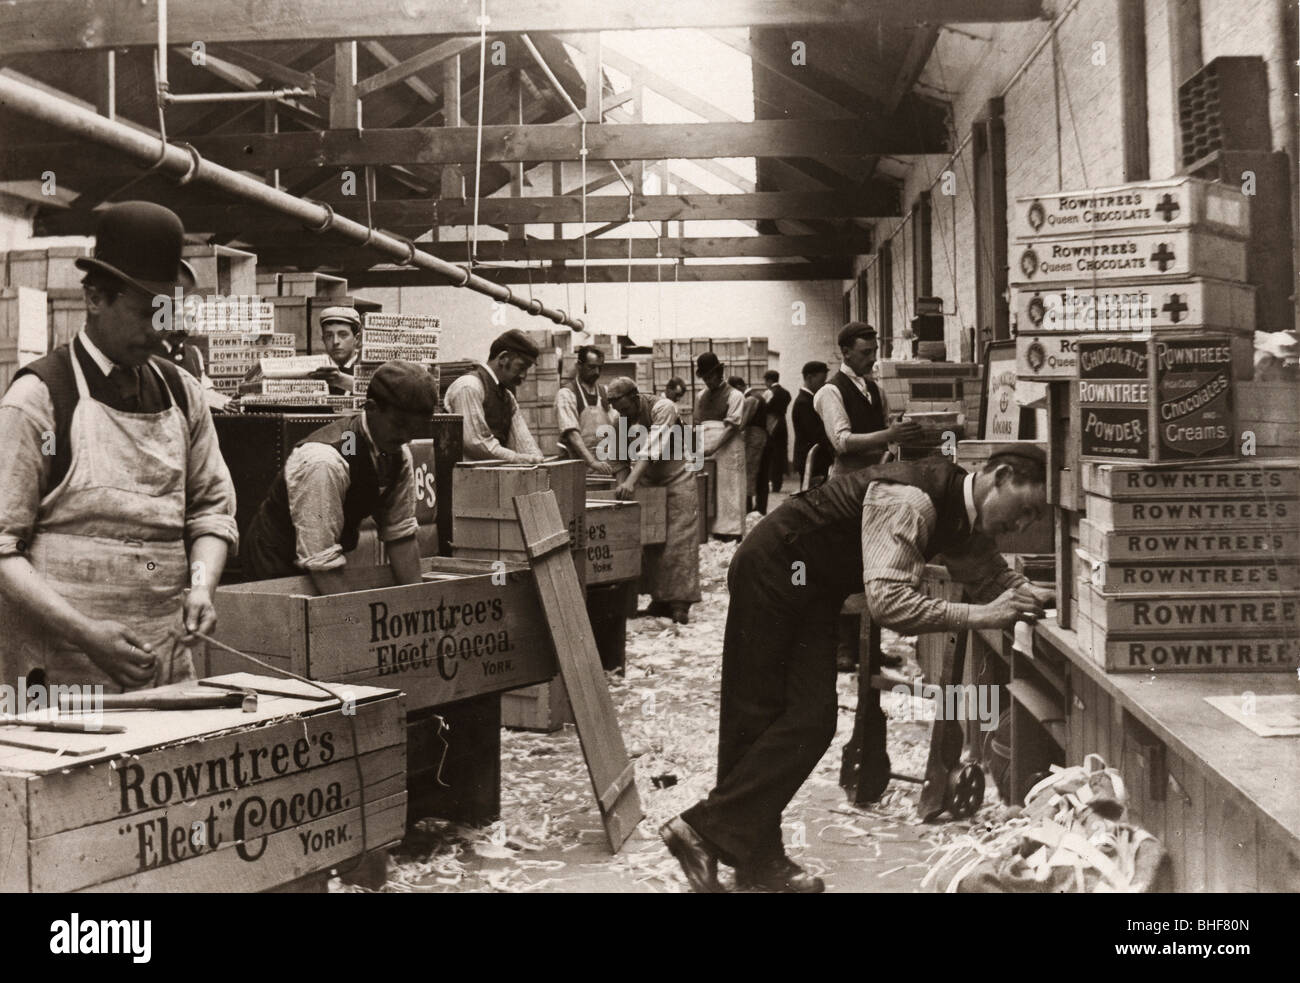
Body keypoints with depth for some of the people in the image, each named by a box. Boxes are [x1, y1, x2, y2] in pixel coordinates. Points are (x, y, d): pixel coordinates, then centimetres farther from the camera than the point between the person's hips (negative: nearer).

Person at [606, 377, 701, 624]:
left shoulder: (662, 407, -20)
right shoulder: (620, 419, -1)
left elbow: (653, 447, -31)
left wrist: (632, 480, -40)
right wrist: (622, 484, -17)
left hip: (676, 479, -6)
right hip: (646, 483, 6)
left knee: (678, 542, -10)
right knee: (650, 543, 2)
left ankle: (680, 604, -10)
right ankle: (660, 600, 9)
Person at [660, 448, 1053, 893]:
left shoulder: (966, 518, -1)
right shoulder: (910, 500, -30)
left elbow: (995, 578, 9)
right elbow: (887, 600, -37)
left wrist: (1036, 595, -11)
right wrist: (980, 615, -36)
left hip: (813, 589, 9)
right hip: (772, 570, -9)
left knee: (811, 723, 2)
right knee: (753, 718, -6)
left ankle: (755, 859, 7)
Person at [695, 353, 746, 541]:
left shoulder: (734, 395, -3)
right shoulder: (702, 396, 16)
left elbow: (731, 426, -10)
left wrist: (712, 448, -17)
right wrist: (697, 446, 3)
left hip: (727, 450, -5)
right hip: (706, 453, 5)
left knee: (728, 491, -5)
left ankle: (731, 533, -2)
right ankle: (713, 529, 5)